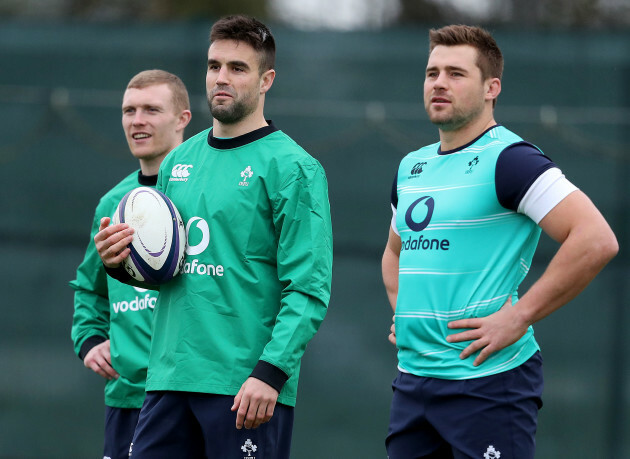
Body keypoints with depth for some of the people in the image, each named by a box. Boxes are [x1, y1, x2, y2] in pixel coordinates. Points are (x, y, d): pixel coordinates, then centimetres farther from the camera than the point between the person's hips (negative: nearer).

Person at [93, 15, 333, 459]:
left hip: (245, 388, -6)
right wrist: (123, 263, 1)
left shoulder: (291, 167, -6)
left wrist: (271, 372, -21)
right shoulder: (178, 162, 16)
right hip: (170, 380, 6)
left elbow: (308, 289, -12)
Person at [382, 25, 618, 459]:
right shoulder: (412, 166, 15)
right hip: (412, 380, 8)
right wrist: (401, 310, 16)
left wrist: (520, 316, -19)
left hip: (488, 379, -8)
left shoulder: (508, 159, -10)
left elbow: (597, 240, -21)